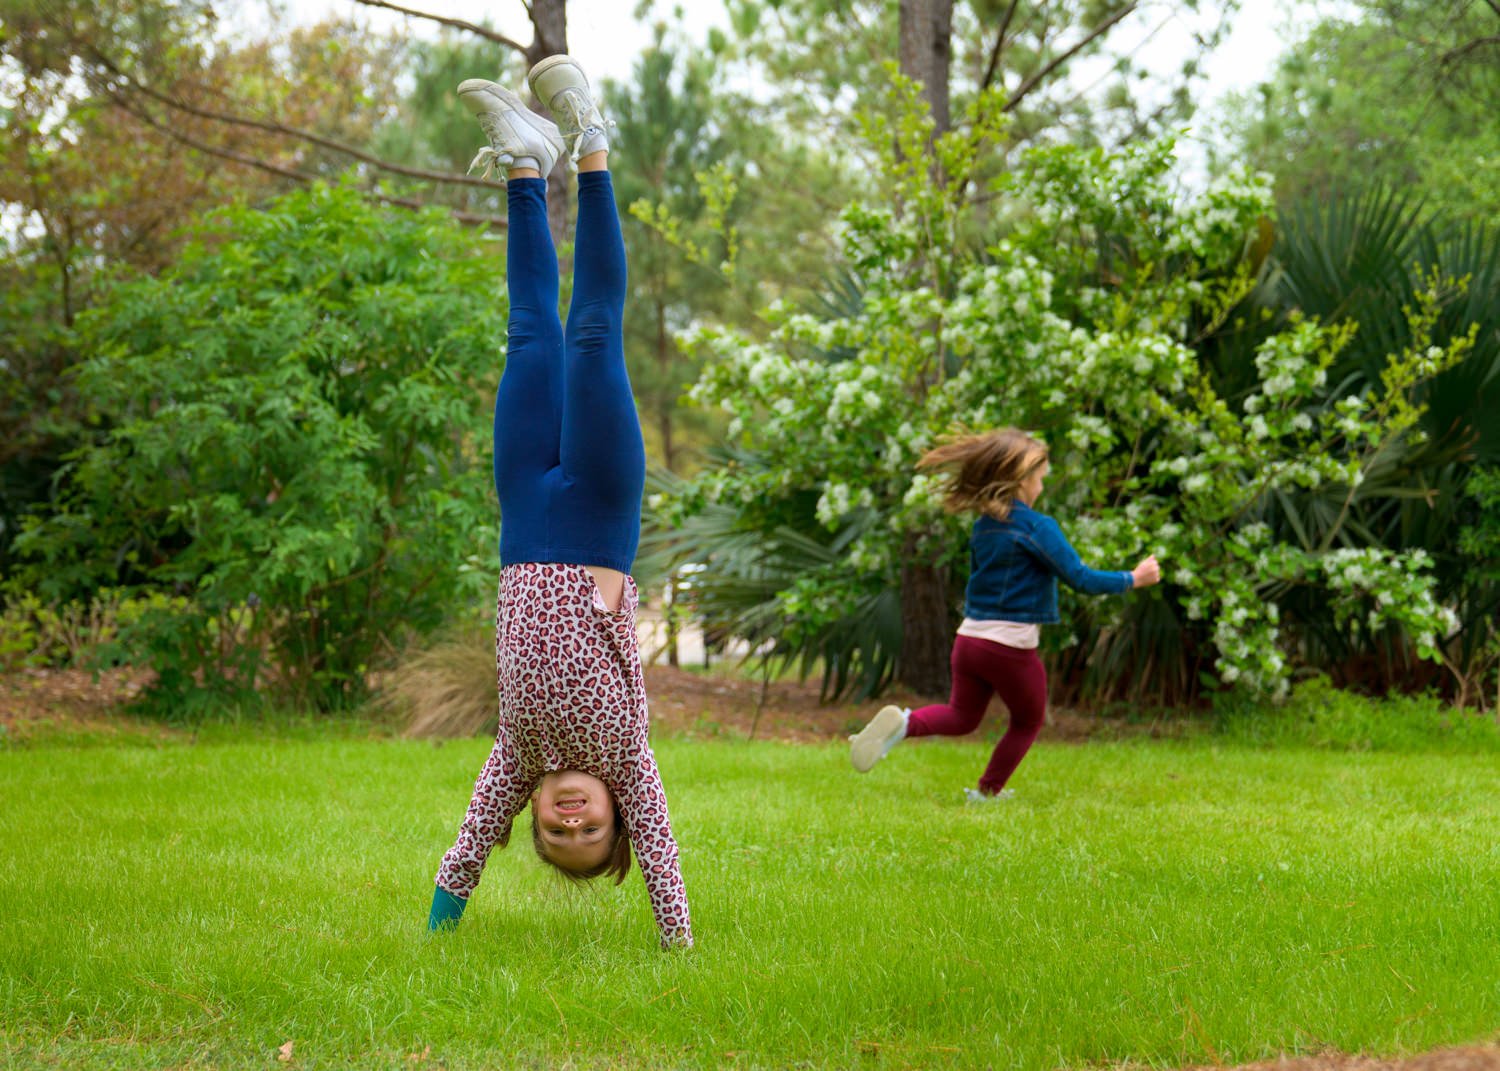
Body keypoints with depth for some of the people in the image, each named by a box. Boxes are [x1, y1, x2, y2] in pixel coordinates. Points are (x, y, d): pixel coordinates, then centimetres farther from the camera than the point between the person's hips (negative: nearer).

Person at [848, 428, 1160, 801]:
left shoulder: (982, 526, 9)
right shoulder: (1038, 527, -13)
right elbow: (1080, 578, -15)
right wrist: (1133, 579, -5)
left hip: (969, 639, 6)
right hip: (1012, 646, -6)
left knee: (962, 716, 20)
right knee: (1028, 722, 18)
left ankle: (904, 723, -7)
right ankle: (988, 791, 22)